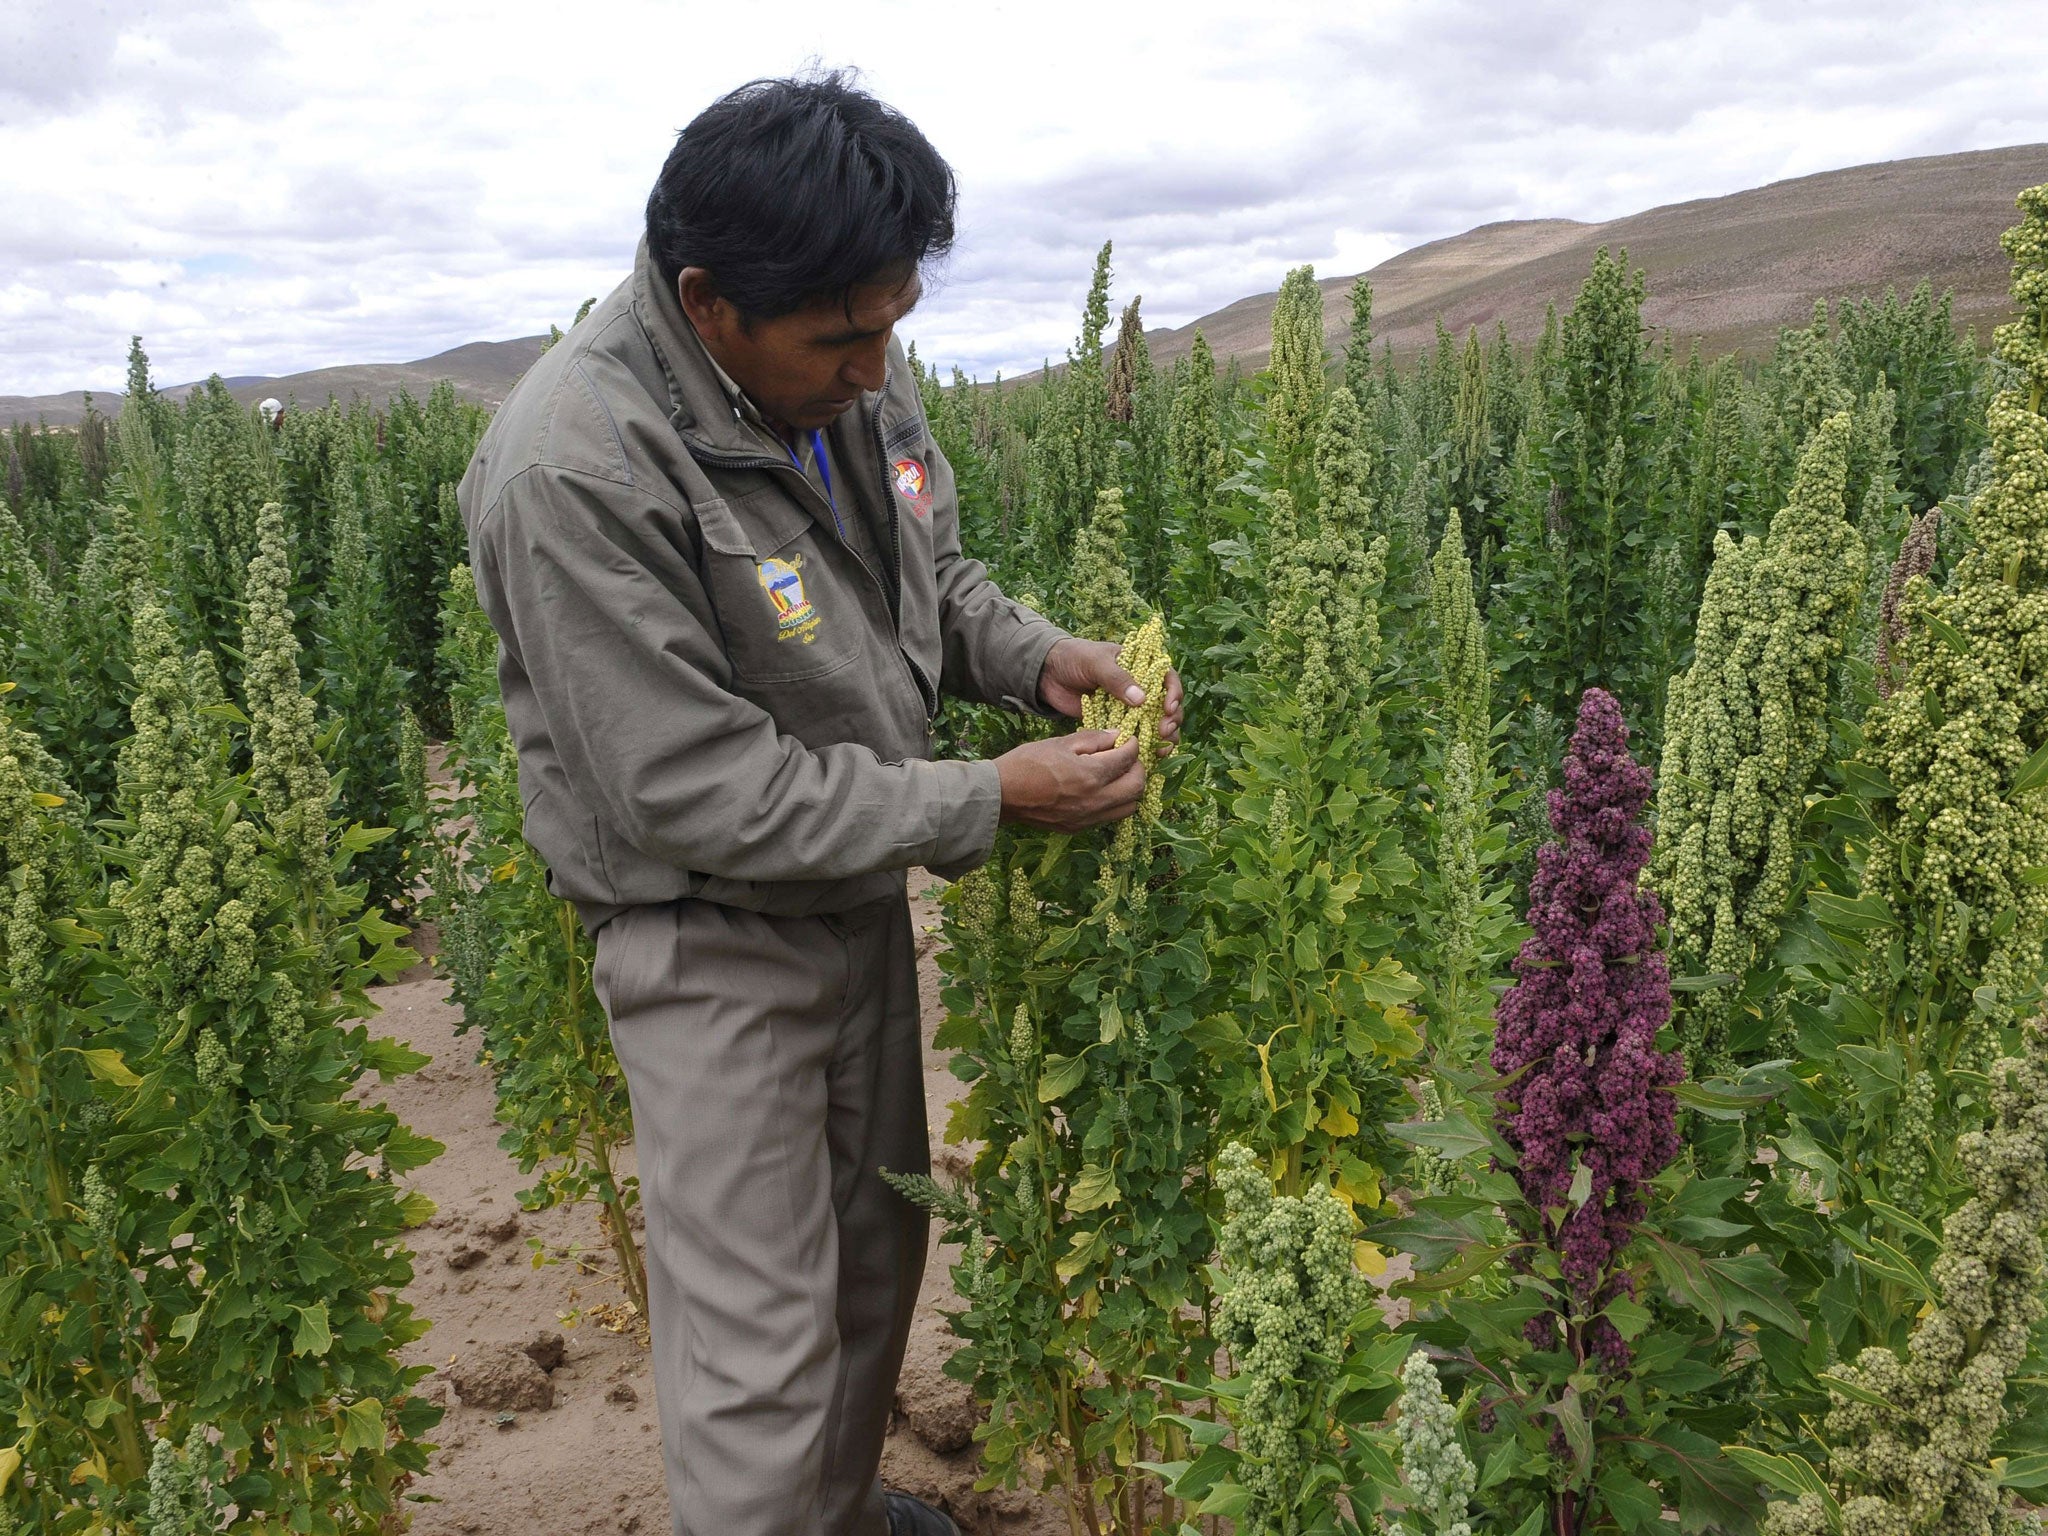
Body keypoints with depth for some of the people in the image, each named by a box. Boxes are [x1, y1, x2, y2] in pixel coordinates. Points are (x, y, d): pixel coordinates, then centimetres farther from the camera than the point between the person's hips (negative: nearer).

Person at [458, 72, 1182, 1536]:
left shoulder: (849, 367, -6)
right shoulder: (574, 471, -30)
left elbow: (930, 569, 11)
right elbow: (699, 795, -28)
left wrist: (1041, 657, -11)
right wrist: (991, 800, -25)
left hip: (862, 886, 8)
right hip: (714, 934, -7)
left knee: (879, 1249, 23)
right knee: (760, 1346, 2)